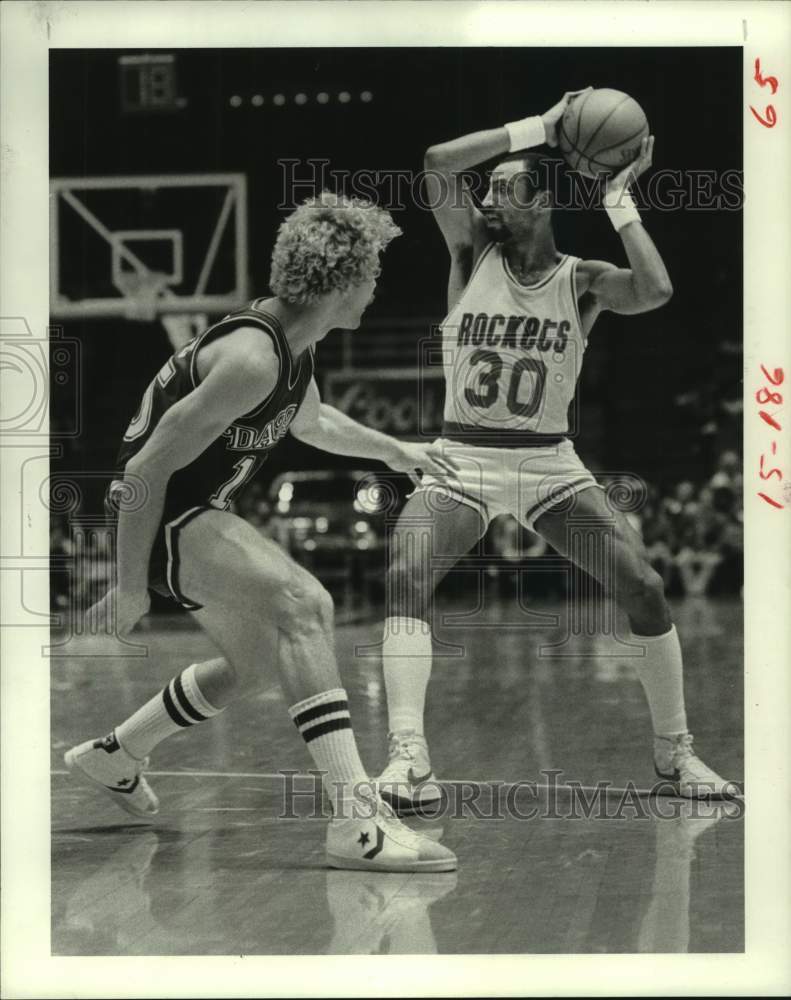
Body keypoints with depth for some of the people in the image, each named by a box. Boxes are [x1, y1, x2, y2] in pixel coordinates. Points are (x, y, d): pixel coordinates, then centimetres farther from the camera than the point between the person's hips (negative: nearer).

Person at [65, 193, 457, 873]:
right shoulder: (252, 357, -26)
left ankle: (113, 755, 44)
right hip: (158, 514, -11)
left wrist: (394, 450, 37)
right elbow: (148, 467, -25)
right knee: (303, 603, -28)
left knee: (256, 660, 23)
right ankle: (358, 821, -36)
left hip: (199, 512, 11)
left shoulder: (293, 345, 4)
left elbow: (311, 421, 29)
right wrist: (132, 587, -21)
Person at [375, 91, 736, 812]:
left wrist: (620, 204, -16)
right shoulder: (473, 251, -1)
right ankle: (409, 757, -26)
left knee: (645, 589, -7)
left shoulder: (583, 280, -2)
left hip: (551, 464, 1)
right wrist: (539, 128, -17)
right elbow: (439, 163, -17)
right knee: (407, 576, -25)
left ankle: (675, 749, 12)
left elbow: (657, 291, -25)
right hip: (462, 461, 0)